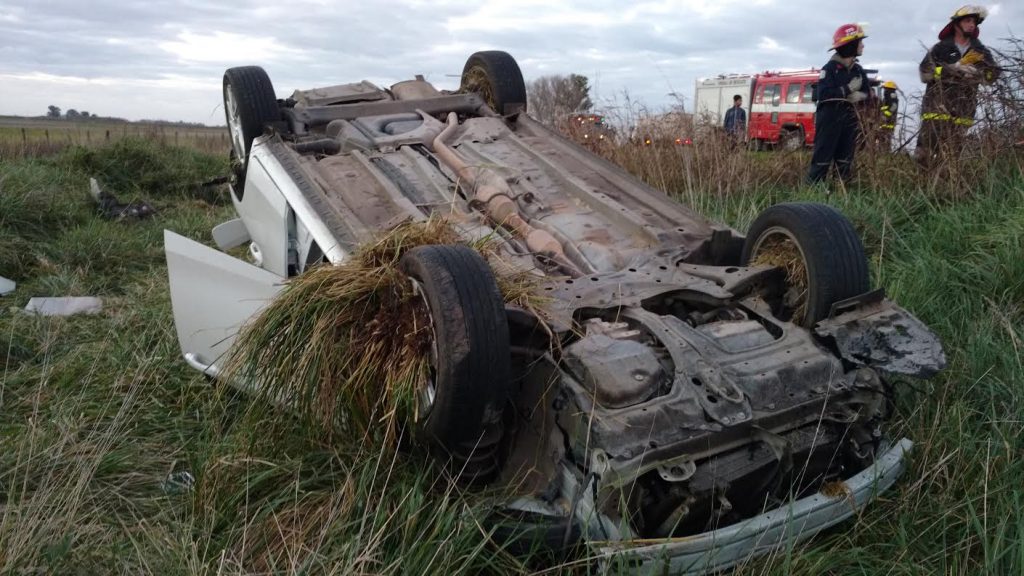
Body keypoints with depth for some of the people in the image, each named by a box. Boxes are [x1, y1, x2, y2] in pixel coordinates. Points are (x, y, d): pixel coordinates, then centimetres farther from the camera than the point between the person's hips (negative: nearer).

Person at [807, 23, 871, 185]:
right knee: (822, 158, -8)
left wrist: (859, 96, -8)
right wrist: (848, 89, -18)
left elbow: (867, 92, 14)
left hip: (849, 119, 7)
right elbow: (823, 95, -22)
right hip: (829, 119, -7)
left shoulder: (858, 70, 13)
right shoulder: (830, 68, -10)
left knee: (845, 160, 8)